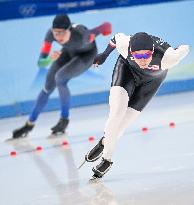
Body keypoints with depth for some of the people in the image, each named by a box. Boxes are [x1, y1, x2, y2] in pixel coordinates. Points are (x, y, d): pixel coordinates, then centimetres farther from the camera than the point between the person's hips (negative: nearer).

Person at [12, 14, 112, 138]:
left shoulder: (81, 36, -44)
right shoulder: (51, 34, -34)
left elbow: (107, 26, -30)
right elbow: (40, 63, -32)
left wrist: (106, 27, -7)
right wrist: (49, 59, -53)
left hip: (86, 55, -4)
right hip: (69, 52, 4)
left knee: (59, 77, -26)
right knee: (48, 86, 6)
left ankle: (65, 119, -6)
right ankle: (30, 124, 23)